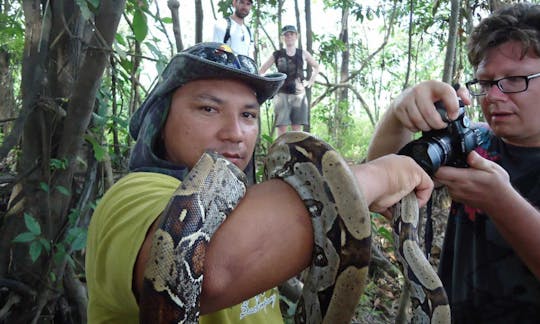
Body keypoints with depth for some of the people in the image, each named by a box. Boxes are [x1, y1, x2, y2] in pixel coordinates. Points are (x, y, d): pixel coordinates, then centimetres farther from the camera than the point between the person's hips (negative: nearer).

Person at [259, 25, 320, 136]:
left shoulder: (303, 53, 9)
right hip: (282, 94, -2)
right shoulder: (277, 55, 3)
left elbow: (316, 66, 23)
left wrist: (310, 81, 14)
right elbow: (261, 71, 8)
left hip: (299, 94, 2)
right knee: (282, 127, -6)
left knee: (297, 129, 3)